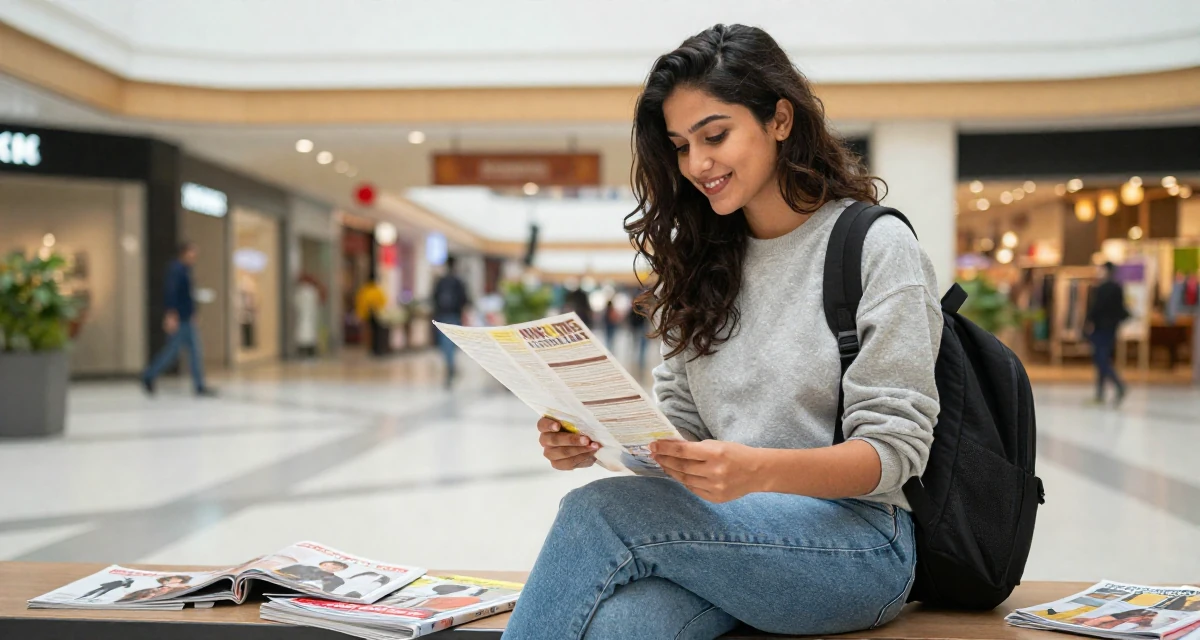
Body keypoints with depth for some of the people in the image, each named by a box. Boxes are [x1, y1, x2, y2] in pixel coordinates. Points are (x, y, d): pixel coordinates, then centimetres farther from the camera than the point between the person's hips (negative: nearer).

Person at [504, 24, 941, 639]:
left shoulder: (877, 245, -3)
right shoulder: (704, 263, 15)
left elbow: (893, 449, -9)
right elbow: (679, 420, 13)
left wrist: (757, 471, -27)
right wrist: (598, 438, -9)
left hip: (855, 539, -4)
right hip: (724, 530, 4)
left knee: (598, 512, -28)